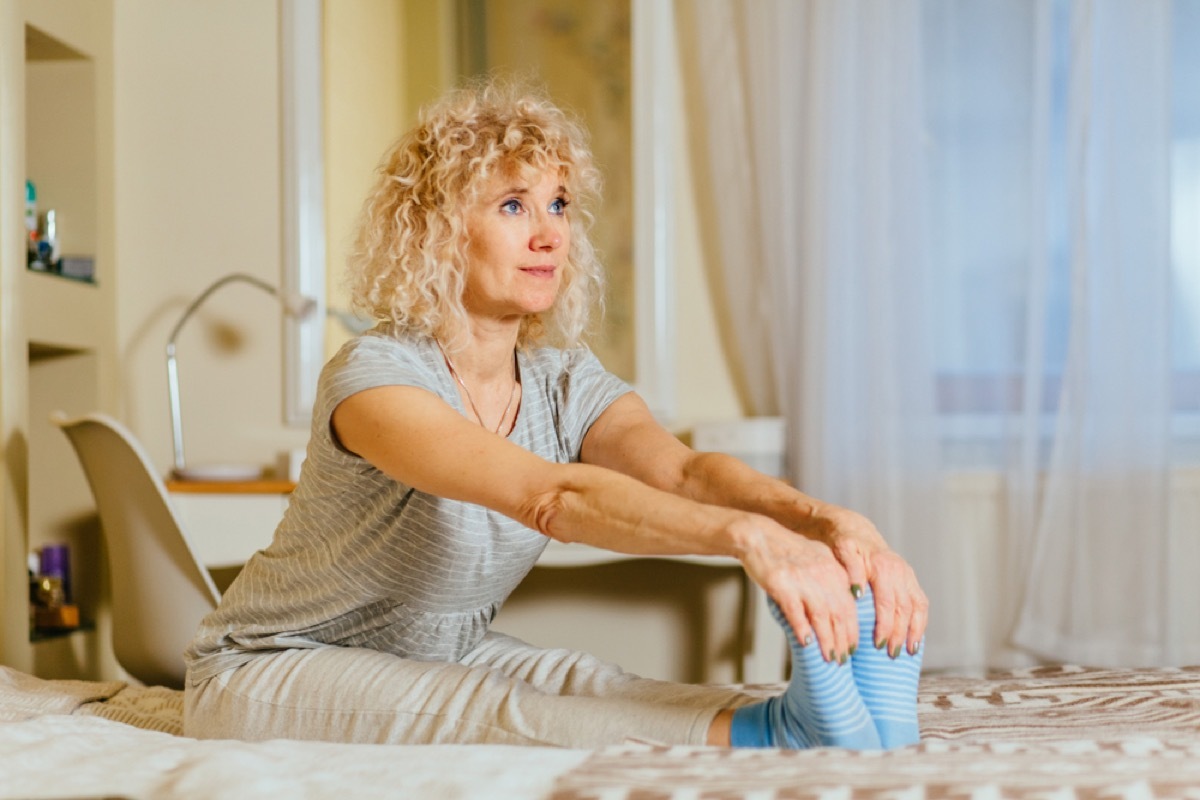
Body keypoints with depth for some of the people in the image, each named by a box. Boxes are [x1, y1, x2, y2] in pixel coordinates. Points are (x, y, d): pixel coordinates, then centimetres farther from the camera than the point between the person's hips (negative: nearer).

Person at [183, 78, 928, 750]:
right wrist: (746, 534, -60)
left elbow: (686, 471, -28)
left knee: (589, 681, -25)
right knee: (489, 714, -35)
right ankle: (769, 732, -53)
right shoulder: (372, 376, -27)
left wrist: (826, 520, -49)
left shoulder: (568, 383, -6)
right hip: (275, 669, -6)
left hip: (444, 655, 6)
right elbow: (551, 497, -44)